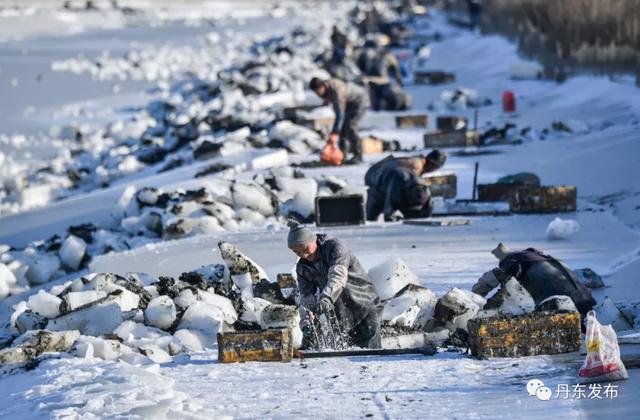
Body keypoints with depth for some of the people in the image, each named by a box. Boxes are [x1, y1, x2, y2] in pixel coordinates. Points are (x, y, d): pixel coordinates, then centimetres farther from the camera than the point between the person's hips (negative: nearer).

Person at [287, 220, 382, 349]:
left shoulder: (334, 246, -17)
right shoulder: (302, 268, 1)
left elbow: (338, 276, -34)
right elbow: (307, 298, -5)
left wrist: (327, 297, -52)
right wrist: (306, 325, -23)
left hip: (365, 308, -5)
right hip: (341, 316, 5)